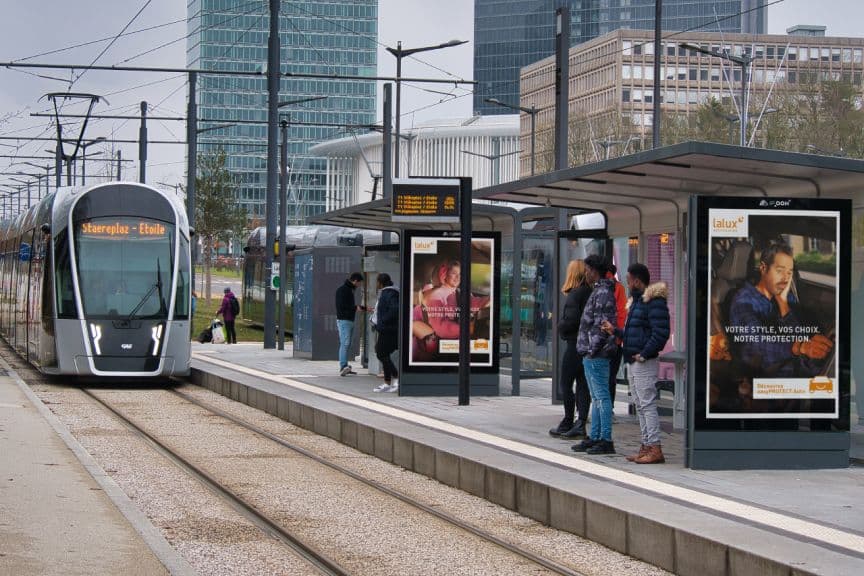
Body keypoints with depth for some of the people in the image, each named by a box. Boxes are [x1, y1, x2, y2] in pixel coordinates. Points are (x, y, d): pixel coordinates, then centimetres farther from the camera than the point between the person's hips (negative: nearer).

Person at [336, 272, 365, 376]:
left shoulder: (350, 289, 19)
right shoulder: (342, 289, -11)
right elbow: (341, 305, -20)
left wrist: (364, 308, 25)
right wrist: (355, 308, -14)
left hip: (350, 321, 10)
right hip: (344, 320, -10)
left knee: (347, 345, 9)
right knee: (345, 343, -17)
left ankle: (344, 368, 12)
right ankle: (343, 367, -25)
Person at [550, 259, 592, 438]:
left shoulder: (575, 294, -14)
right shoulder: (592, 293, 7)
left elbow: (572, 320, -22)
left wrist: (560, 327, -2)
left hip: (575, 344, -7)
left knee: (565, 385, 3)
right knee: (583, 385, 8)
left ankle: (568, 422, 5)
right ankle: (581, 423, 6)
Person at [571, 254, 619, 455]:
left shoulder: (603, 293, -14)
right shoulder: (598, 291, 18)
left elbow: (601, 325, -20)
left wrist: (593, 349, -18)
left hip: (597, 355, -11)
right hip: (591, 355, 11)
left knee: (601, 397, -8)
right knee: (596, 397, 13)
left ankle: (606, 440, -7)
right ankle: (594, 438, 19)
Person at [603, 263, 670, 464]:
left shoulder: (654, 302, -15)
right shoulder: (637, 301, 18)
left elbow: (660, 333, -22)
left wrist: (643, 354, -22)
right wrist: (615, 331, 25)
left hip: (645, 364, -11)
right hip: (634, 364, 11)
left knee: (648, 405, -11)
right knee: (640, 406, 12)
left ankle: (655, 449, -12)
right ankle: (646, 446, 18)